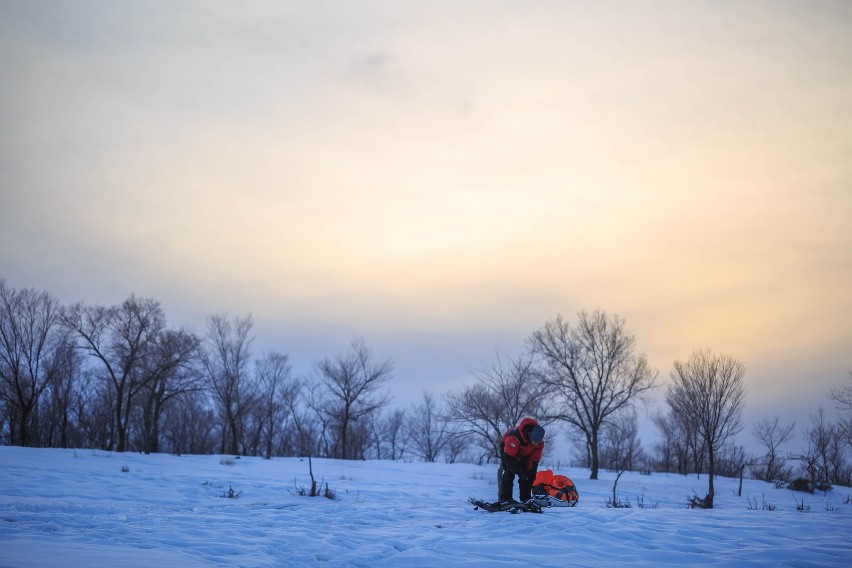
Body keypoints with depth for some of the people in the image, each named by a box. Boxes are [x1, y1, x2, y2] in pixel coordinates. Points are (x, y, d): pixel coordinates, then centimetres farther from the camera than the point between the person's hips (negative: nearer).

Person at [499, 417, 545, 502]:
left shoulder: (540, 443, -26)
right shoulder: (514, 437, -45)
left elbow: (534, 460, -16)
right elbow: (509, 457, -38)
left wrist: (532, 474, -22)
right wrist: (519, 473, -35)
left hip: (524, 454, 5)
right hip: (507, 449, -5)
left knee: (529, 475, -5)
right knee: (509, 474, -17)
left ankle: (526, 499, 1)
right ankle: (505, 499, -15)